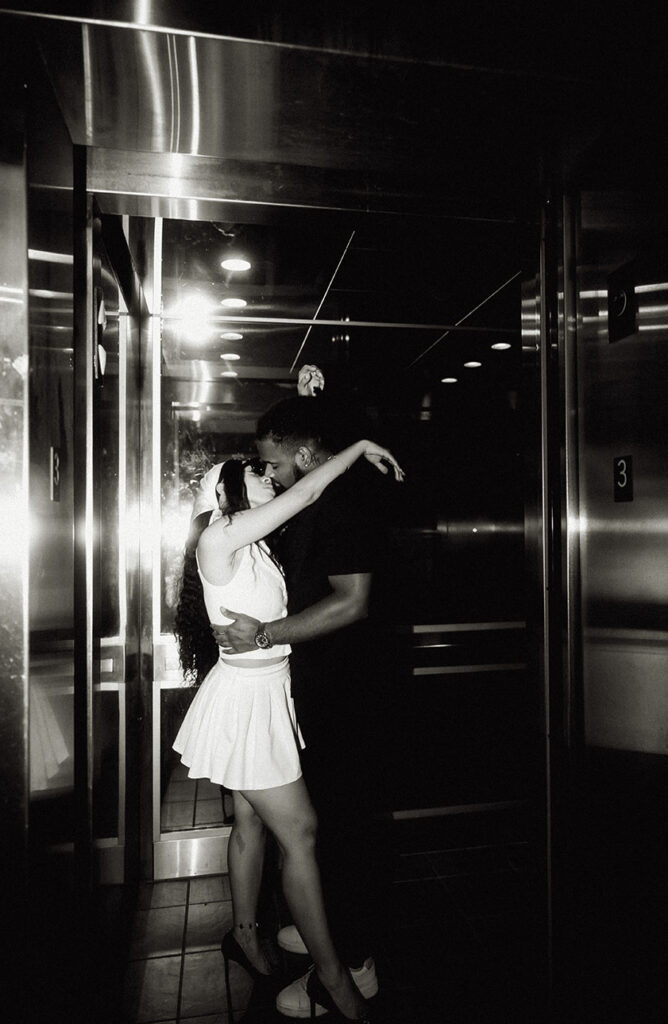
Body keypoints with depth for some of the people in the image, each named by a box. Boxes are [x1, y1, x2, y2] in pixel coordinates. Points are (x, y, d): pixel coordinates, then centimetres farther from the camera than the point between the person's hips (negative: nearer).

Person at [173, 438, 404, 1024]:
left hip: (265, 692, 9)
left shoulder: (253, 545, 8)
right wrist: (360, 447, -8)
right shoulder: (217, 540, -17)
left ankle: (245, 937, 37)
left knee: (252, 821, 19)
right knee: (299, 831, -2)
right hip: (246, 696, -9)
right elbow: (302, 495, -18)